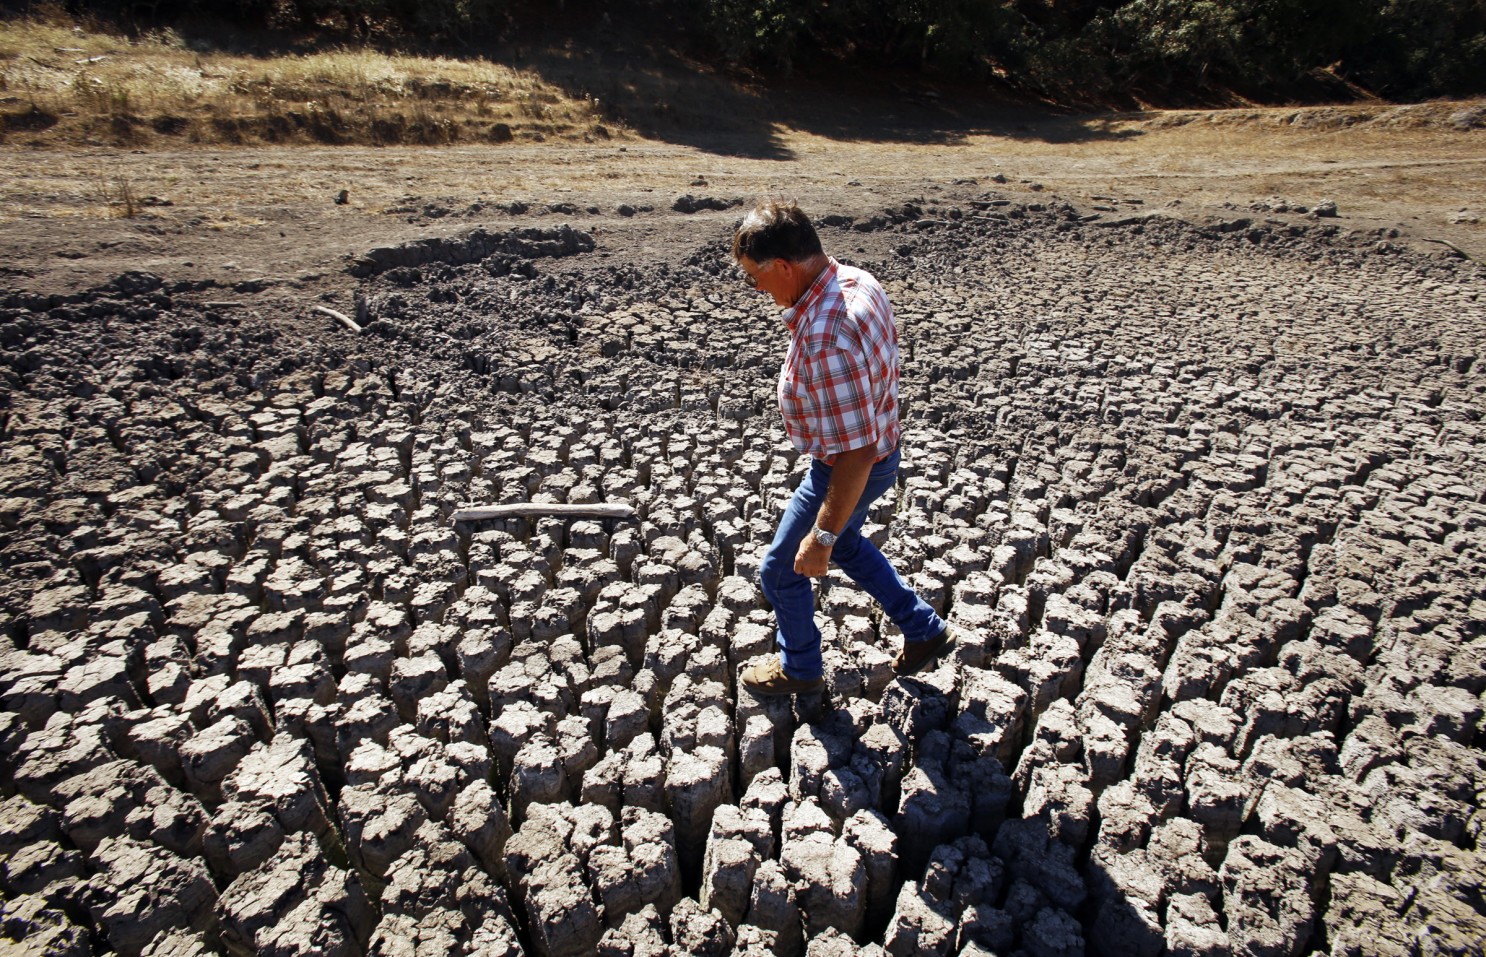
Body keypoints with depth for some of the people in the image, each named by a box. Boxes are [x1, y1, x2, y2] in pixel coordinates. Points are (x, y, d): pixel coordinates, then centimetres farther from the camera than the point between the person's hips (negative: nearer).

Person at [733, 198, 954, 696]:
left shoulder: (825, 341, -38)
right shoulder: (858, 280, -7)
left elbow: (856, 454, -34)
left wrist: (822, 535, -23)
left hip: (850, 470, -9)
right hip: (881, 444, 9)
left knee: (783, 568, 14)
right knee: (846, 544, 32)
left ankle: (799, 667, 40)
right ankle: (924, 630, 43)